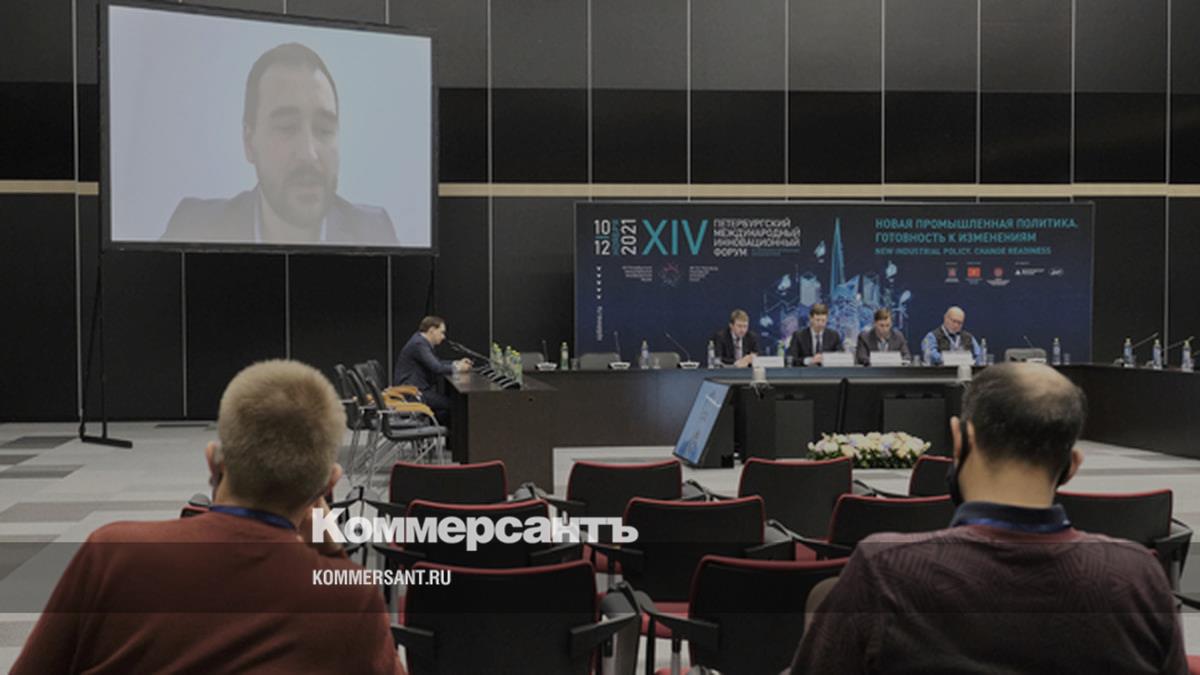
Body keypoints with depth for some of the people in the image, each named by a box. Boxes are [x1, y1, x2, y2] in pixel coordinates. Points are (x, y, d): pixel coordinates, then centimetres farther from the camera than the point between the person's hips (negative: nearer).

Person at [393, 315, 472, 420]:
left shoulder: (422, 341, 14)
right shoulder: (419, 344, -17)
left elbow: (437, 362, 23)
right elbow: (436, 368, -24)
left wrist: (457, 363, 10)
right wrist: (457, 368, -10)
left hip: (417, 388, 10)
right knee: (450, 403, -16)